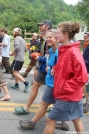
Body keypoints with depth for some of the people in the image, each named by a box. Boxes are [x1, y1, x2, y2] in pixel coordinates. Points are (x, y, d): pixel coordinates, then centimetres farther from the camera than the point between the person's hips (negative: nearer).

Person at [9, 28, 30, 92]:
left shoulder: (17, 38, -10)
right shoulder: (22, 39, 18)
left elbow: (17, 47, -24)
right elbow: (25, 49, 20)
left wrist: (12, 53, -12)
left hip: (18, 58, -9)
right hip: (22, 58, 9)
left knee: (15, 73, -7)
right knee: (16, 72, 18)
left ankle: (26, 83, -15)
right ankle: (16, 85, 22)